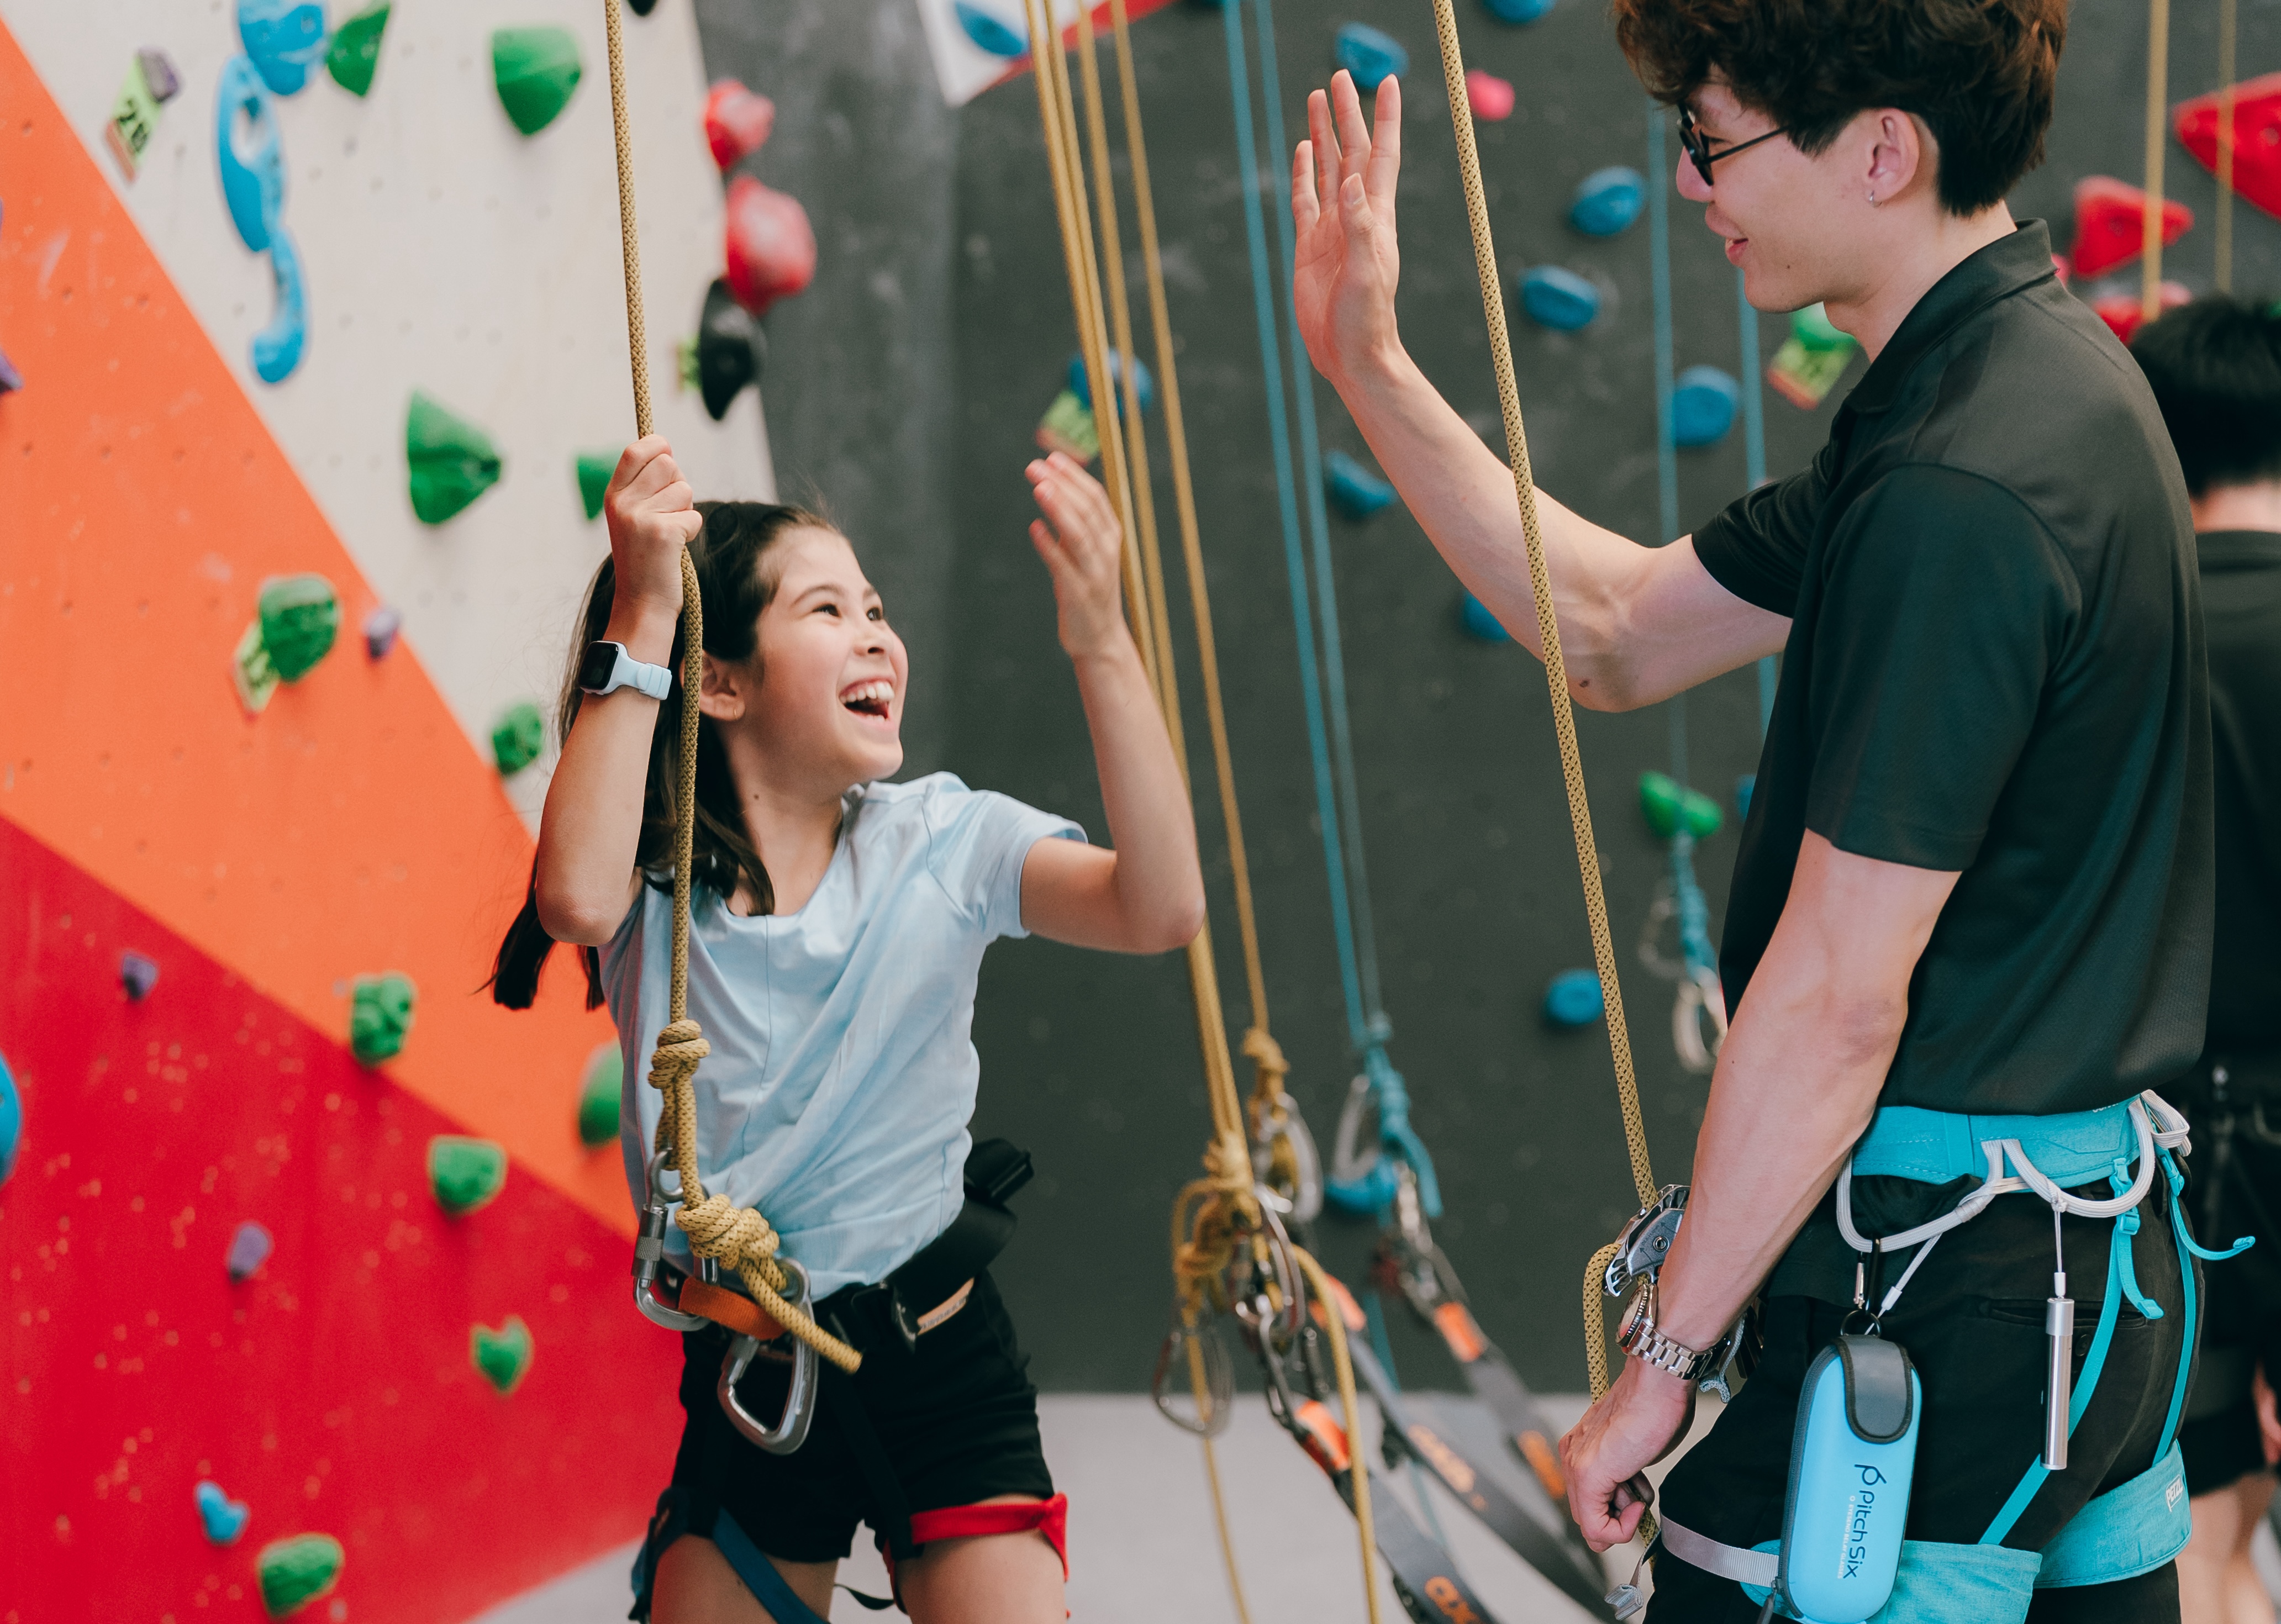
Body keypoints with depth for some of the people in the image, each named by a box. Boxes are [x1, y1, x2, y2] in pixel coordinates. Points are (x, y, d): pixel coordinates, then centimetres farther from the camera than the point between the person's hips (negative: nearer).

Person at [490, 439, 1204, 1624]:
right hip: (742, 1383, 1)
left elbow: (1161, 910, -19)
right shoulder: (656, 872, -5)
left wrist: (1101, 641, -27)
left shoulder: (943, 839, -4)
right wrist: (641, 614, -27)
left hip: (935, 1362, 0)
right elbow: (575, 900, -30)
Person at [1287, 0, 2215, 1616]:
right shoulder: (2045, 377, 9)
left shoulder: (1961, 493, -23)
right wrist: (1369, 367, 12)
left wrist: (1665, 1356, -15)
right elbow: (1618, 632, 16)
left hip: (1936, 1291, -10)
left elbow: (1837, 1000, -22)